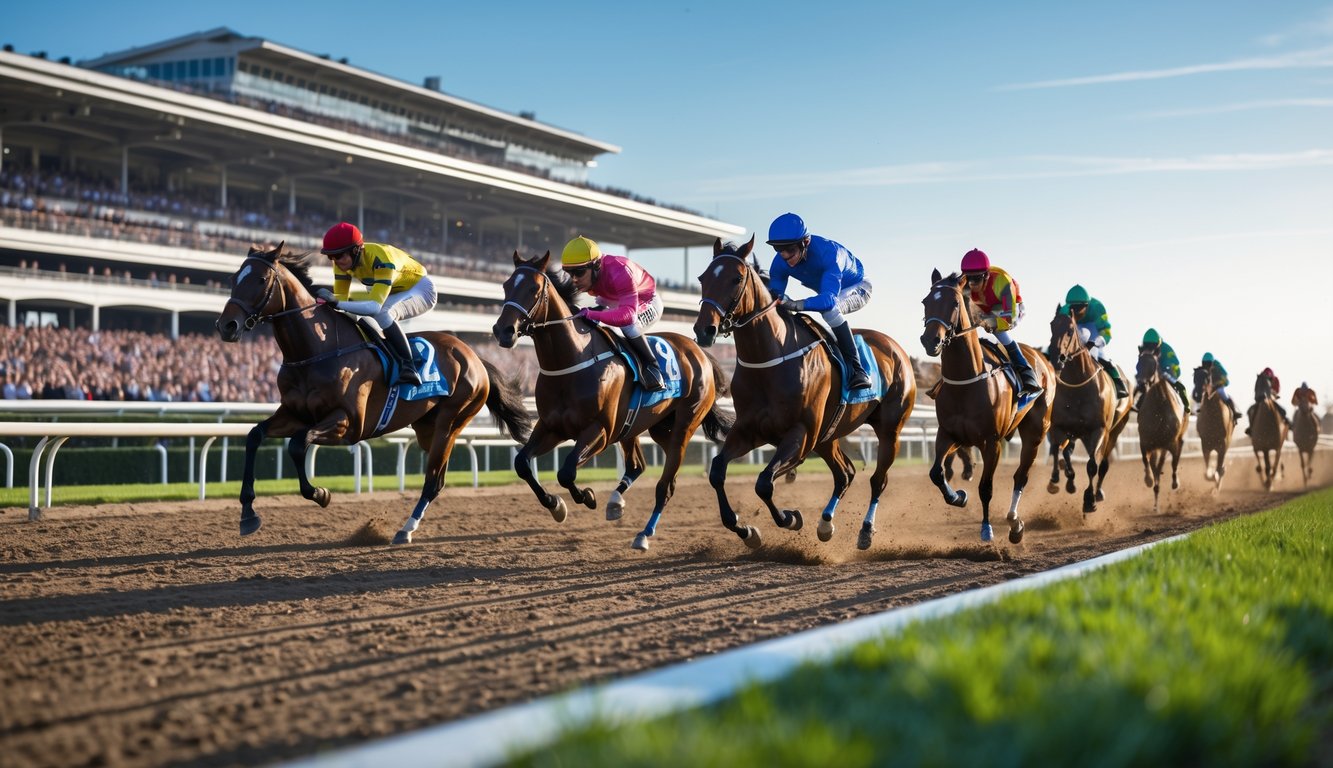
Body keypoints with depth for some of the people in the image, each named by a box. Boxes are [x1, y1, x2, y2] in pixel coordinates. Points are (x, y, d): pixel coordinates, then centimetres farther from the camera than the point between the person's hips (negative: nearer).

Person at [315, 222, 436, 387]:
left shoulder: (381, 259, -37)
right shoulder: (343, 260, -15)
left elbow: (375, 305, -46)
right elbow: (341, 296, -11)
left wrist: (337, 303, -57)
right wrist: (327, 300, -34)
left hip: (420, 289, -8)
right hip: (393, 293, 8)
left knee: (381, 313, -35)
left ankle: (408, 366, -30)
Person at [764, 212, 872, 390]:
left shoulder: (828, 252, -41)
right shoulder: (780, 263, -22)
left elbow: (830, 298, -52)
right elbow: (775, 293, -19)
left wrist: (796, 305, -66)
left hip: (857, 288, -7)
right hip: (825, 292, 7)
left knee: (829, 308, -38)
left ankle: (856, 368, -34)